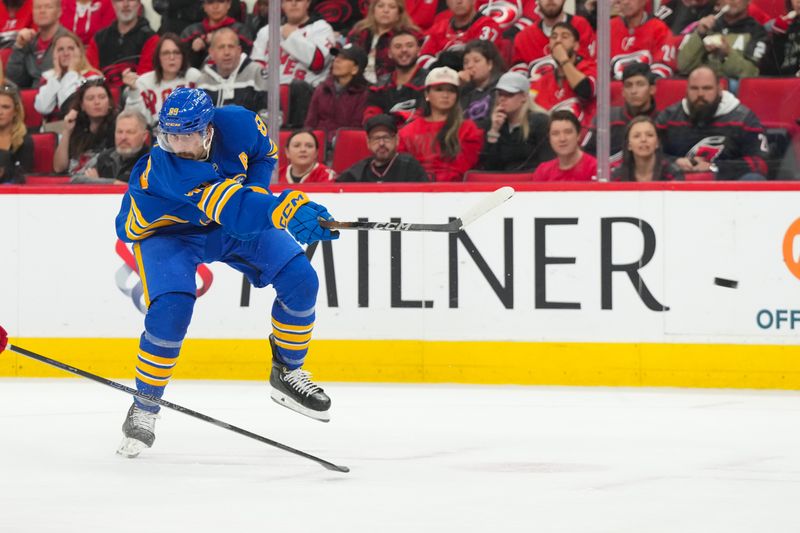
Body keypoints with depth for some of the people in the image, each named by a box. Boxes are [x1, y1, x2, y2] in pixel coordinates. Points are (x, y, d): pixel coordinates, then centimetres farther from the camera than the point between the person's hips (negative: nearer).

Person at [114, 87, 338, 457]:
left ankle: (287, 374, 16)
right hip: (165, 231, -5)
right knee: (170, 310, -26)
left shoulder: (237, 124, -26)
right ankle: (144, 408, -7)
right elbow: (234, 212, -51)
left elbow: (265, 154, 0)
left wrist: (254, 194, -17)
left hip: (234, 221, 5)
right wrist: (289, 209, -64)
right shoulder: (165, 170, -41)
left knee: (300, 280, -6)